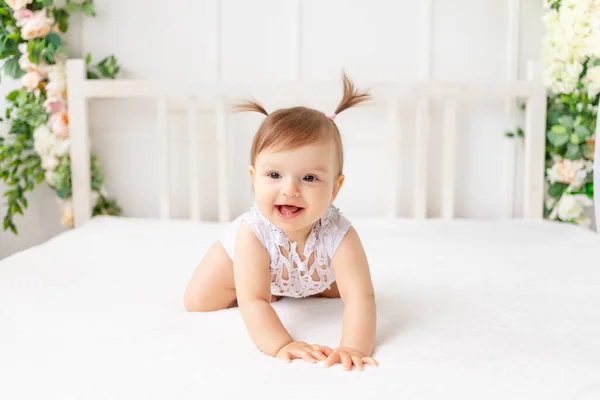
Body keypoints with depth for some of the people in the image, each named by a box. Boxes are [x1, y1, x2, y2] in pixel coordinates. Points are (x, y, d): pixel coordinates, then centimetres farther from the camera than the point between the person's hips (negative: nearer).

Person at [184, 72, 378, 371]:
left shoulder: (338, 235, -45)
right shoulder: (253, 231, -46)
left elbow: (360, 297, -49)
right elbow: (253, 302, -47)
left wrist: (354, 348, -65)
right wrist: (280, 344, -61)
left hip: (314, 274, 1)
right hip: (240, 256, -1)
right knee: (197, 302, -4)